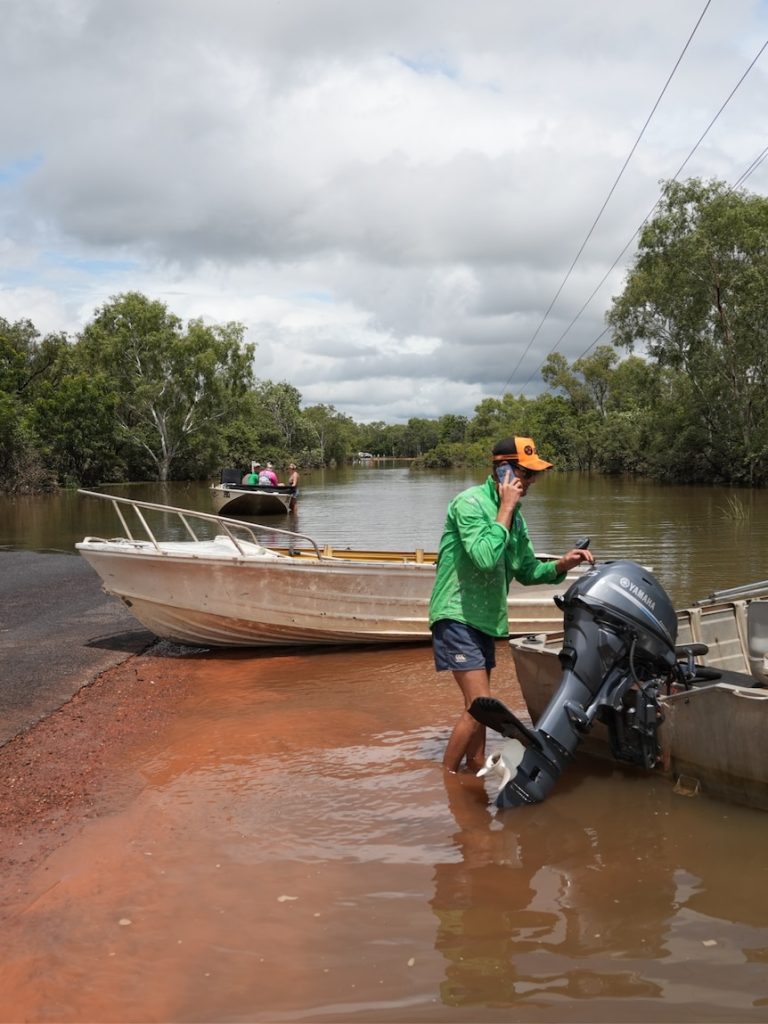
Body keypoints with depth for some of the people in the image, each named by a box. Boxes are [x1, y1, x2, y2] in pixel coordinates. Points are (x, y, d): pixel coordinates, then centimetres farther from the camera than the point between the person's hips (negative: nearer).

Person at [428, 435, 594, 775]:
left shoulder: (514, 515, 11)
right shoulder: (470, 503, -15)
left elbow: (526, 571, 16)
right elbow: (485, 557, -28)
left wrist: (561, 565, -2)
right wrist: (506, 509, -21)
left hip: (484, 619, 9)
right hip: (457, 616, -9)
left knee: (476, 707, 16)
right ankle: (446, 779, 0)